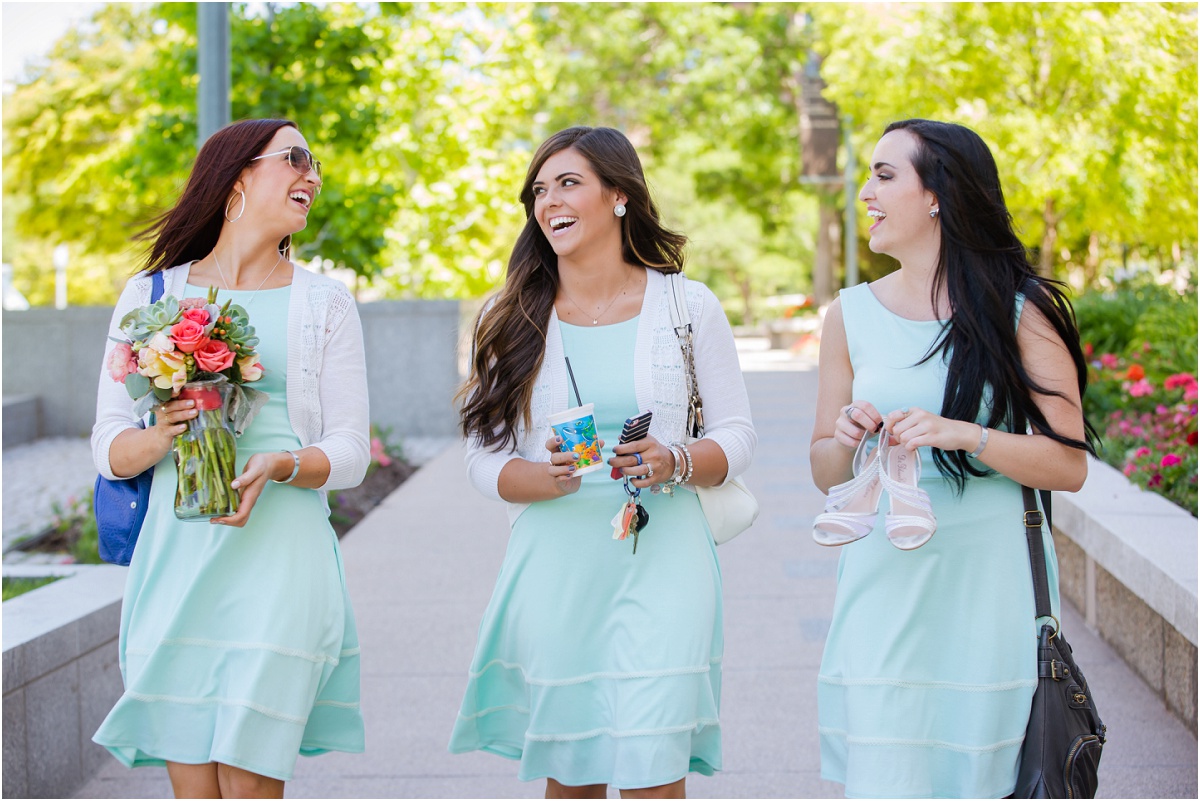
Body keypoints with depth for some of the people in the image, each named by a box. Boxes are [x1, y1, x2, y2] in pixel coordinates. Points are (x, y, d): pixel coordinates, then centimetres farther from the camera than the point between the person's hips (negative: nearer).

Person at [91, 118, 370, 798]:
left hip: (279, 556, -1)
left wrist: (278, 467, -16)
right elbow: (109, 445, 8)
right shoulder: (151, 296, 11)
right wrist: (159, 437, -14)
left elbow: (350, 453, 5)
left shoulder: (326, 303, 11)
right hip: (175, 555, 1)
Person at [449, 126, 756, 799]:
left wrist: (675, 462, -14)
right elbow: (485, 458, 6)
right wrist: (548, 477, -15)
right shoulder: (515, 320, 7)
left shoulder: (689, 306, 4)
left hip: (661, 560, -2)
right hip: (553, 563, 2)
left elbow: (738, 435, 7)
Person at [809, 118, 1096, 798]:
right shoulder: (852, 315, 8)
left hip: (988, 585, -2)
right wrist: (847, 442, -7)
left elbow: (1070, 465, -5)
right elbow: (825, 473, 14)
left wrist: (964, 435, -18)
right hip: (886, 585, 2)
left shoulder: (1023, 310, -1)